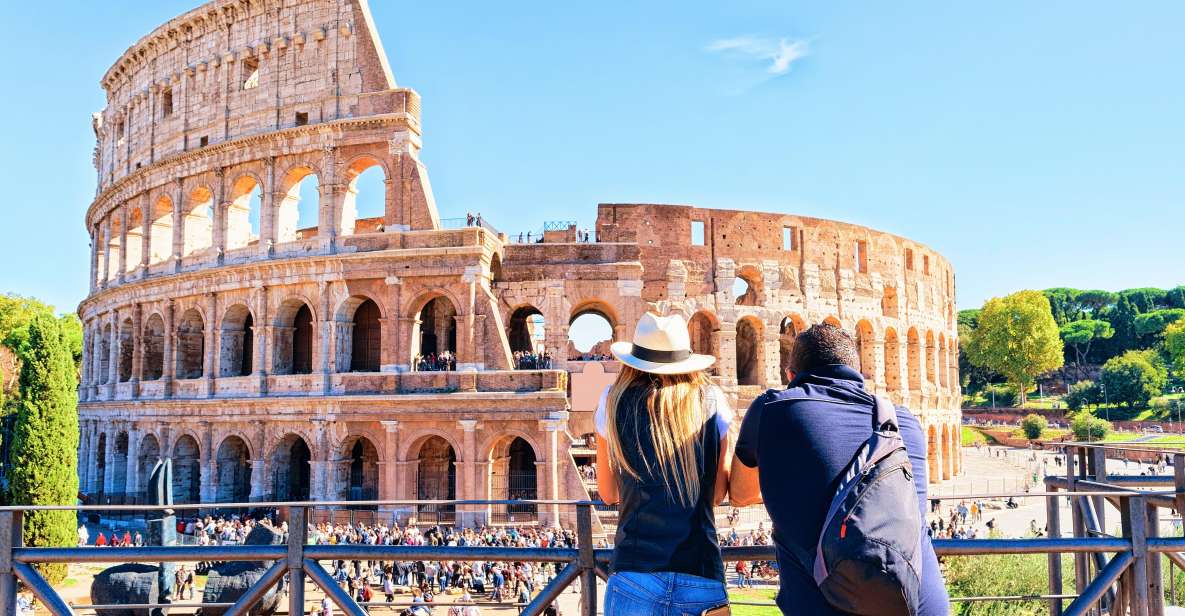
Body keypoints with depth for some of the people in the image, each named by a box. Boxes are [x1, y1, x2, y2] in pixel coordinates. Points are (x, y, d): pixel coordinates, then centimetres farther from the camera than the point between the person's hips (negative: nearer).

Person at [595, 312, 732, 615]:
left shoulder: (614, 400, 4)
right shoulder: (713, 401, 3)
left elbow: (608, 493, 12)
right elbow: (719, 492, 6)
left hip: (634, 574, 0)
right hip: (703, 578, 1)